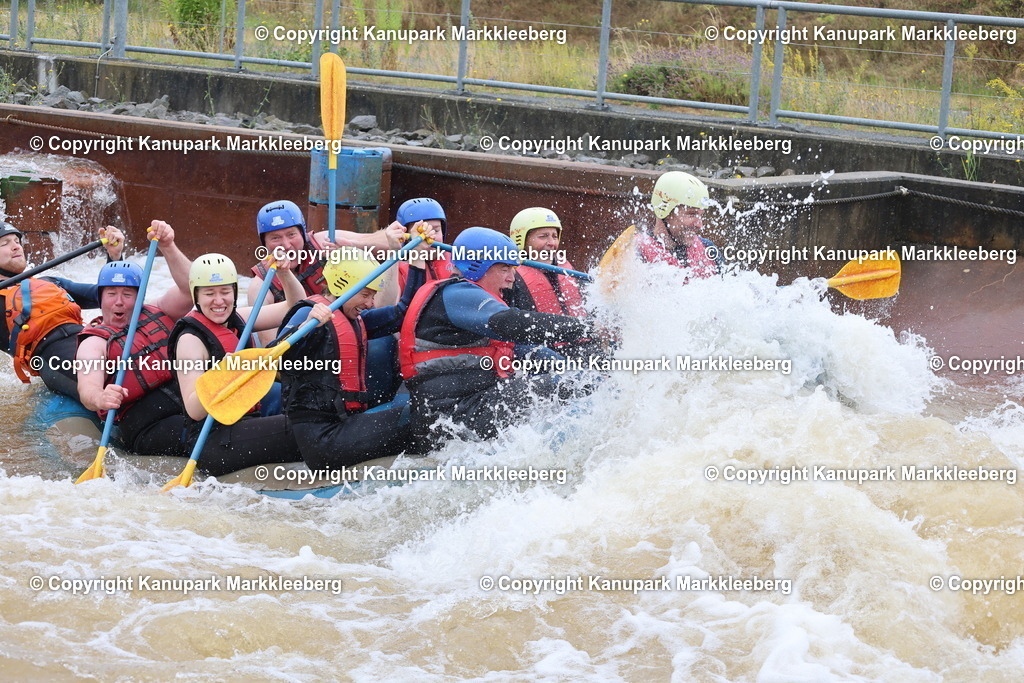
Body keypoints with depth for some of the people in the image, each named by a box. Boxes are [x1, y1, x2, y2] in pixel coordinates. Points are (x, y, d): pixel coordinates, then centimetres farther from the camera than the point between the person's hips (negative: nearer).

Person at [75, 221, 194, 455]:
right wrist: (100, 399, -34)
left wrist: (168, 247, -7)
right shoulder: (94, 343, 11)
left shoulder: (156, 314, 25)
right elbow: (87, 389, -8)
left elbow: (187, 289, 6)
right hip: (150, 426, -5)